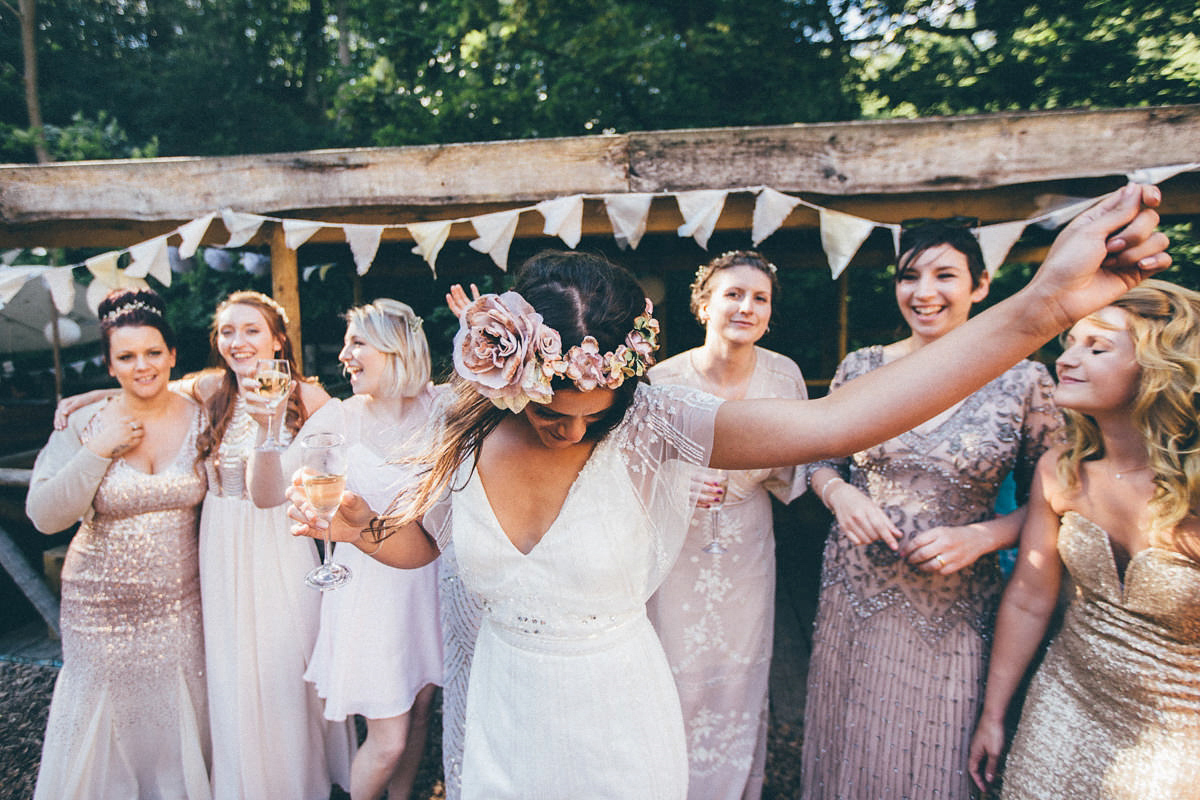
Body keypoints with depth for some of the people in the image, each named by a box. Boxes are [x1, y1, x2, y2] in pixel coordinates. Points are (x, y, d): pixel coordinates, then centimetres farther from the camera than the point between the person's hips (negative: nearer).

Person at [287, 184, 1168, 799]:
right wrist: (362, 526, -17)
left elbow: (831, 422, -35)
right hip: (506, 709, 3)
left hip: (618, 712, -2)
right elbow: (421, 541, 5)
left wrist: (1040, 308, -40)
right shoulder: (468, 438, -15)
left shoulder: (648, 422, -24)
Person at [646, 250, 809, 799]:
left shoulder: (784, 375, -7)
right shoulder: (663, 379, -15)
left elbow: (794, 483, 3)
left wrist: (779, 465, -20)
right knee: (681, 681, 9)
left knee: (742, 682, 17)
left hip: (748, 554, 3)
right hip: (679, 552, -2)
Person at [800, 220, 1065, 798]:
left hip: (955, 608, -1)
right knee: (849, 750, 17)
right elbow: (822, 461, 8)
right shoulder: (860, 368, -2)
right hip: (856, 596, 2)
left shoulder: (1024, 380, -6)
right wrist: (839, 493, -13)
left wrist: (980, 537, -16)